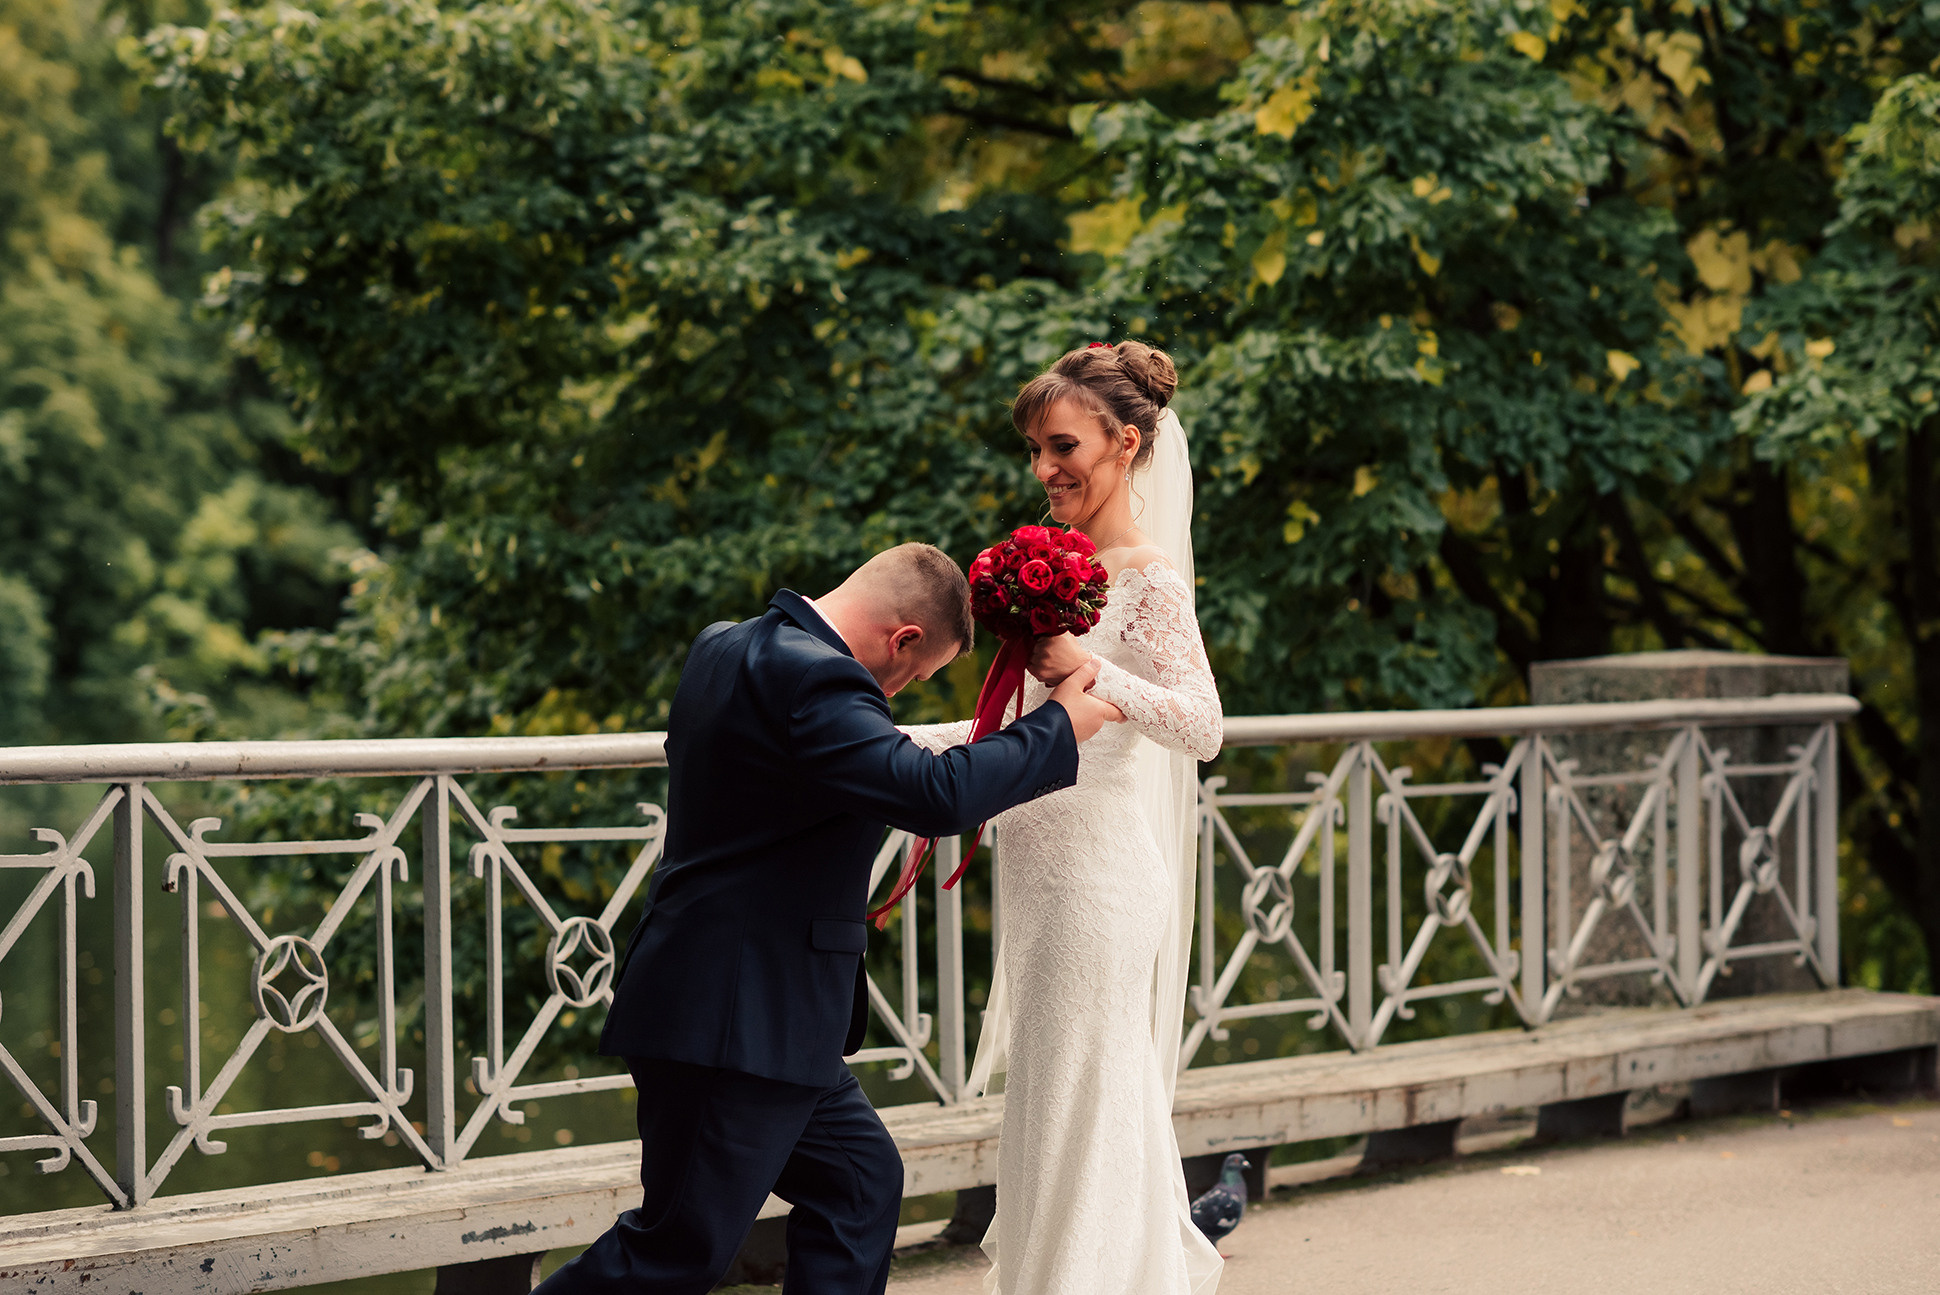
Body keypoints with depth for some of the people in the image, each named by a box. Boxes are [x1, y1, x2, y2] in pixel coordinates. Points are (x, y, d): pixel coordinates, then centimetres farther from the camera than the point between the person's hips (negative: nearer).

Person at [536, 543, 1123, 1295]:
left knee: (859, 1181, 14)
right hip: (736, 1019, -11)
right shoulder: (813, 678, -21)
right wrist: (1060, 727, -16)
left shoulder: (723, 646, 10)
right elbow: (933, 794, -30)